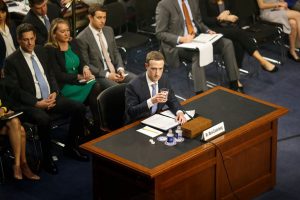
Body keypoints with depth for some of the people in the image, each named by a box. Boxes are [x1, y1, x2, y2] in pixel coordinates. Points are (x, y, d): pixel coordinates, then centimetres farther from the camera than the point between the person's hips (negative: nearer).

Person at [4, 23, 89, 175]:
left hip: (50, 98, 6)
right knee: (44, 119, -37)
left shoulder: (41, 51, 10)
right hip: (31, 104, -6)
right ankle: (47, 158, -15)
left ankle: (70, 147, 7)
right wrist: (37, 103, -18)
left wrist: (54, 93, -3)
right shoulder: (12, 61, -9)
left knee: (79, 108, -11)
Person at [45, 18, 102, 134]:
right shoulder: (50, 50, -8)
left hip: (80, 81, 6)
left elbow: (81, 62, 13)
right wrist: (79, 77, -15)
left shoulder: (73, 43, 12)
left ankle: (99, 127, -20)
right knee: (94, 90, -26)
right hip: (64, 86, -6)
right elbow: (58, 75, -12)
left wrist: (85, 68, -11)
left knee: (97, 87, -25)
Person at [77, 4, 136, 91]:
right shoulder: (82, 38, -12)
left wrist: (120, 68, -4)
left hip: (115, 70, 7)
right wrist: (107, 75, -18)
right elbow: (85, 64, -11)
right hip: (98, 75, -7)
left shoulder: (109, 30, 8)